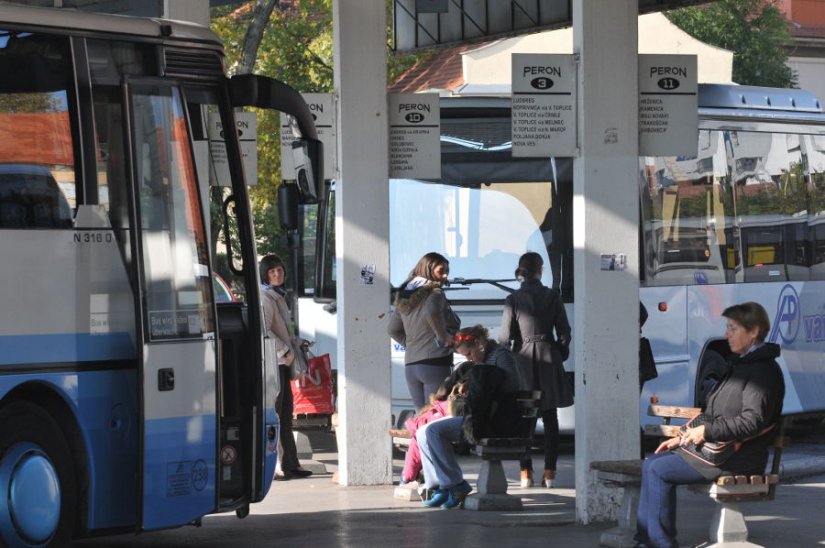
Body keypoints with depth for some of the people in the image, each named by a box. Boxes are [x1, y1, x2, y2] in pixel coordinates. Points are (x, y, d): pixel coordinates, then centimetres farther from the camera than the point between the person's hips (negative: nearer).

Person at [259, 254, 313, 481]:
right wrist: (285, 351, -17)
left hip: (282, 362, 10)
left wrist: (297, 343, 16)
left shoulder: (278, 296, 19)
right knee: (273, 414, -10)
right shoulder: (264, 298, -11)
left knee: (285, 413, 10)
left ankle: (291, 464, 14)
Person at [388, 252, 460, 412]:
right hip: (434, 363, -7)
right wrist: (444, 337, -17)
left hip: (410, 365, 7)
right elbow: (432, 311, -30)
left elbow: (393, 330, 23)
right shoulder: (434, 293, -7)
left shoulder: (405, 297, 16)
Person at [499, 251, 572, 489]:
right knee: (550, 418, 6)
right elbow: (564, 331, 0)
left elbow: (505, 336, -6)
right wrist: (561, 353, 14)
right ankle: (549, 472, 4)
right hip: (549, 358, 1)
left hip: (523, 358, -1)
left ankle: (526, 472, 1)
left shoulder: (514, 299, -6)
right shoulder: (552, 296, -3)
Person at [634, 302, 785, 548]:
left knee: (659, 470, -17)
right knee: (650, 465, 2)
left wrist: (706, 431, -21)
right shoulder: (740, 364, 20)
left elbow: (753, 421, -24)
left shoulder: (763, 371, -14)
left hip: (738, 459, -11)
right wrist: (683, 438, 16)